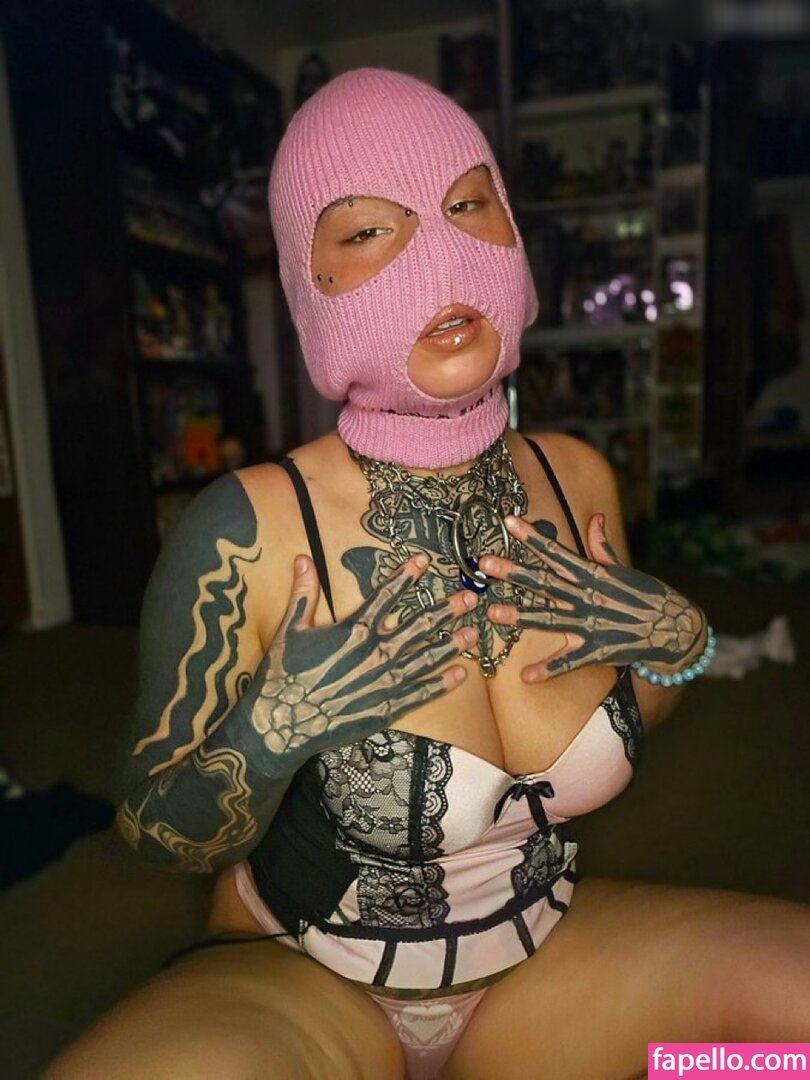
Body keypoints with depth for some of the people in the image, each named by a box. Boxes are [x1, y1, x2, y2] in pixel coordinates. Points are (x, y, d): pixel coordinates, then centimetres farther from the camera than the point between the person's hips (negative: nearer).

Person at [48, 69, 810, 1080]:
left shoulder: (577, 479, -10)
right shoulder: (247, 529, -24)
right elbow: (159, 835, -11)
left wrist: (676, 642, -13)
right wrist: (277, 726, -30)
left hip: (542, 953, 4)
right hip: (301, 982, -3)